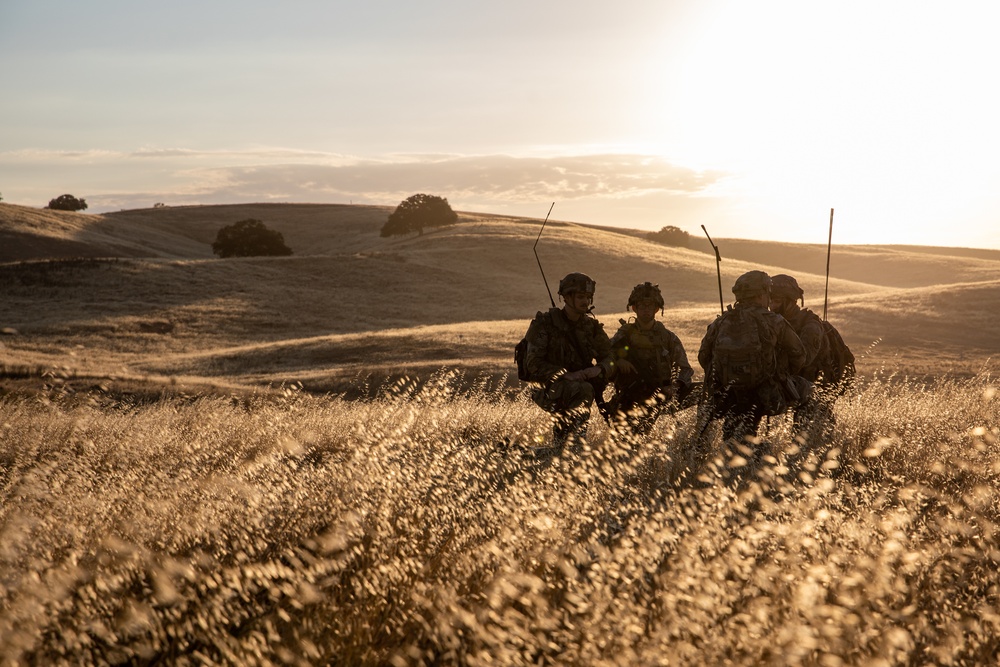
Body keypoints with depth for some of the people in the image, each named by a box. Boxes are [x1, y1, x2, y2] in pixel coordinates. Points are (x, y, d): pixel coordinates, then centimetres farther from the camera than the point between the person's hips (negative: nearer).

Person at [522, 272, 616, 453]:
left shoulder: (591, 325, 9)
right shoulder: (545, 323, -6)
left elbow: (610, 358, 7)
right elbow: (533, 364, -11)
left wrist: (598, 369, -17)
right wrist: (565, 375, -23)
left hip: (581, 382, 5)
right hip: (550, 389, -5)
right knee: (583, 390, -33)